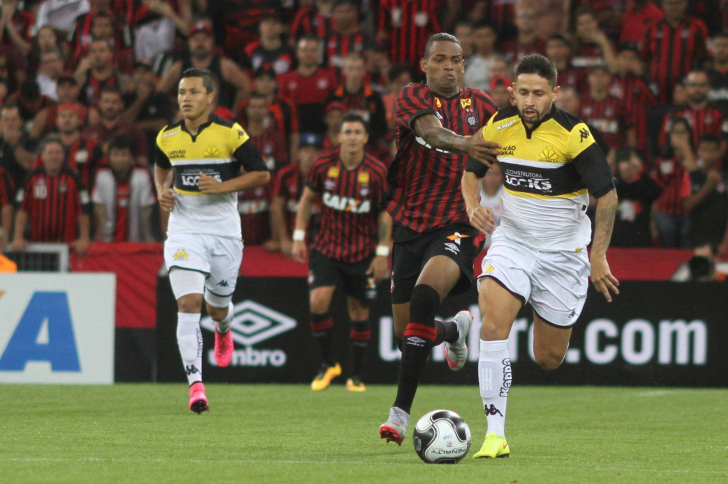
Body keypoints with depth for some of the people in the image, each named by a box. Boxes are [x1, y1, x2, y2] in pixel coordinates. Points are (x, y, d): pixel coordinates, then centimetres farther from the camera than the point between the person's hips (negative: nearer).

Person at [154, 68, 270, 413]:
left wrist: (222, 186, -17)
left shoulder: (230, 134, -8)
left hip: (224, 232, -1)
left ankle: (223, 330, 53)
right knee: (188, 303, -17)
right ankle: (195, 384, -20)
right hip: (183, 231, 1)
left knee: (217, 307, 12)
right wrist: (162, 191, 5)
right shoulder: (168, 137, 4)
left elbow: (261, 174, -5)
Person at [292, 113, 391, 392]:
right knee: (318, 301, -15)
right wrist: (299, 237, 3)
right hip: (327, 248, 1)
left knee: (359, 311, 3)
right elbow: (307, 199, 7)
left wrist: (382, 253, -7)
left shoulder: (377, 171, -10)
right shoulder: (323, 165, -6)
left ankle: (356, 376, 16)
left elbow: (385, 213, -3)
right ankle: (328, 364, 4)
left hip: (363, 252, -1)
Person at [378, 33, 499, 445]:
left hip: (456, 225, -2)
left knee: (425, 295, -29)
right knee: (406, 330, 7)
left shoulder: (479, 104, 6)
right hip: (410, 224, 2)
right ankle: (456, 330, 46)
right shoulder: (413, 98, -2)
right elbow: (430, 130, -24)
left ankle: (401, 412, -28)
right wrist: (464, 144, -44)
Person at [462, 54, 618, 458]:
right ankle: (495, 434, -24)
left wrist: (598, 257, -14)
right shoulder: (498, 127, -7)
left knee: (548, 360, 5)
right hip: (512, 240, 2)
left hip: (564, 251, -2)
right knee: (493, 320, -24)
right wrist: (473, 206, -10)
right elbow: (471, 172, 11)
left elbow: (607, 195, -12)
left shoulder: (573, 134, -18)